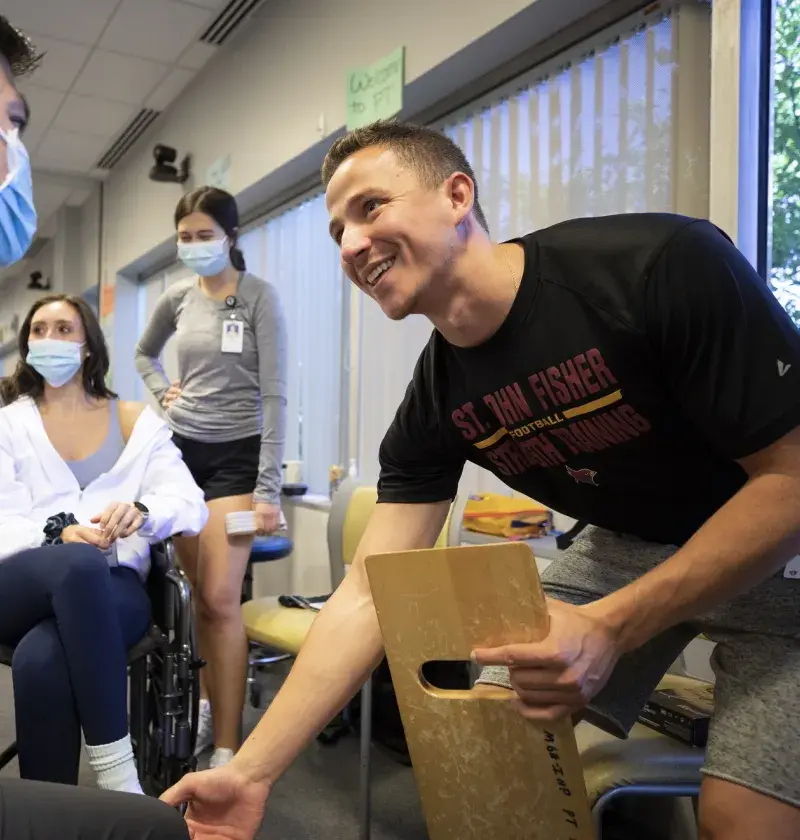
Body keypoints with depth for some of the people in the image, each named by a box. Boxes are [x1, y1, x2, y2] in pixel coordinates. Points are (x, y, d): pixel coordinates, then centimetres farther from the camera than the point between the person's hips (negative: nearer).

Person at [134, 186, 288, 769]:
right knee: (199, 594, 9)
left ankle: (227, 749, -4)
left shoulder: (259, 298, -7)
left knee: (221, 598, -11)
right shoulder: (177, 299, 8)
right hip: (181, 449, 5)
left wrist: (269, 488, -17)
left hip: (236, 454, -4)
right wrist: (164, 391, 6)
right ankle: (210, 705, 29)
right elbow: (145, 355, 28)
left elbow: (274, 396, -12)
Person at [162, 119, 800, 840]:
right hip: (624, 546, 4)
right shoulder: (436, 401, -11)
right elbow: (367, 596, -11)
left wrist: (610, 627, -31)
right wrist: (252, 770, -15)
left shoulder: (665, 264, -28)